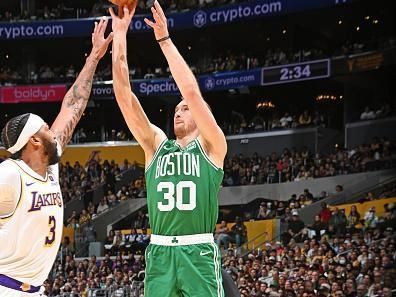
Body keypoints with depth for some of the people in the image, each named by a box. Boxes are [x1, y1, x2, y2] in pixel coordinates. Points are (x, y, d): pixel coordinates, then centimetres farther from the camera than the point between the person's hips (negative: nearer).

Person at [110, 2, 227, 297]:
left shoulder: (211, 147, 5)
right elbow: (124, 94, 7)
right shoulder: (156, 145, 15)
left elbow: (192, 91, -9)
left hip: (199, 254, -4)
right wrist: (119, 34, 2)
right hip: (160, 254, 4)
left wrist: (164, 39, -8)